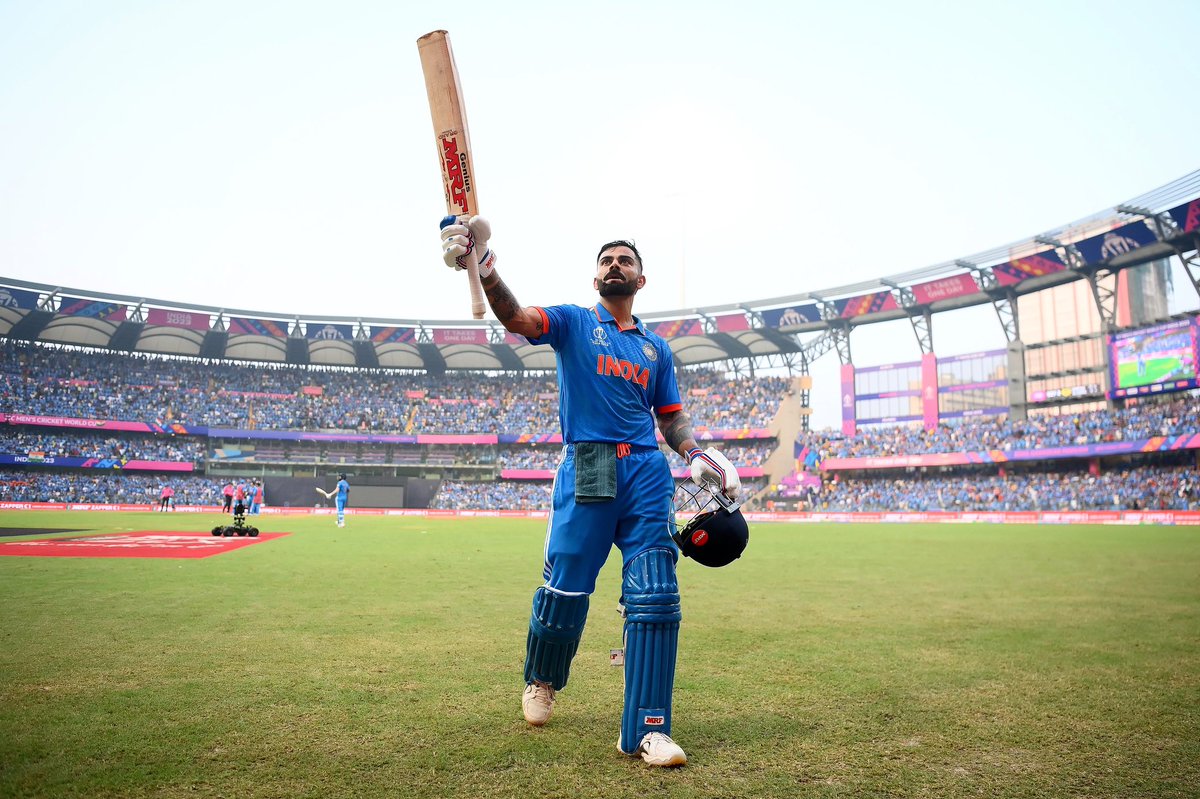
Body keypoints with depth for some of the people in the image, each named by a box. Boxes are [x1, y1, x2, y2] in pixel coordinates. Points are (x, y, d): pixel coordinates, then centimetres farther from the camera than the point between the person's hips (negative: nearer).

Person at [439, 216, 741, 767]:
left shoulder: (656, 348, 22)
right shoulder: (573, 322, 11)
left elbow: (671, 417, 22)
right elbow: (516, 317, -8)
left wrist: (697, 455, 2)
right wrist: (482, 264, -27)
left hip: (648, 473, 3)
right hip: (586, 467, -3)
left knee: (655, 597, -6)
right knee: (565, 591, -2)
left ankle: (647, 729, 2)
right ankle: (542, 680, 30)